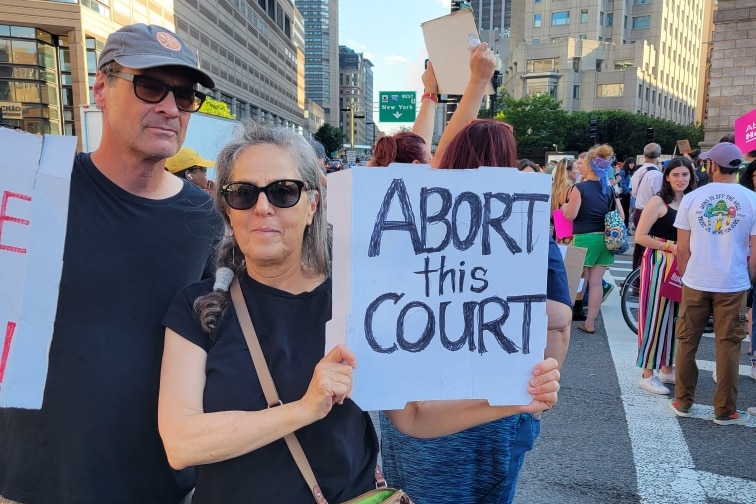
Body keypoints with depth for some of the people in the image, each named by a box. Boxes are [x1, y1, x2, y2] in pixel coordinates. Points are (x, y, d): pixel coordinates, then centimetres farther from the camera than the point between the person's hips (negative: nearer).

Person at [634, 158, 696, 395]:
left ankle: (667, 368, 26)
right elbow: (640, 236, -13)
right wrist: (669, 246, -18)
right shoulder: (658, 201, -9)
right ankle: (647, 374, 6)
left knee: (673, 317, 13)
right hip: (658, 263, -6)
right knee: (655, 316, -3)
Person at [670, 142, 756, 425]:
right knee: (728, 347, 8)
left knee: (687, 343, 12)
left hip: (695, 283, 0)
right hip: (733, 285, 0)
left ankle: (682, 402, 19)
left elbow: (682, 249, -1)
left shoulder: (692, 198, -4)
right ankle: (725, 411, 16)